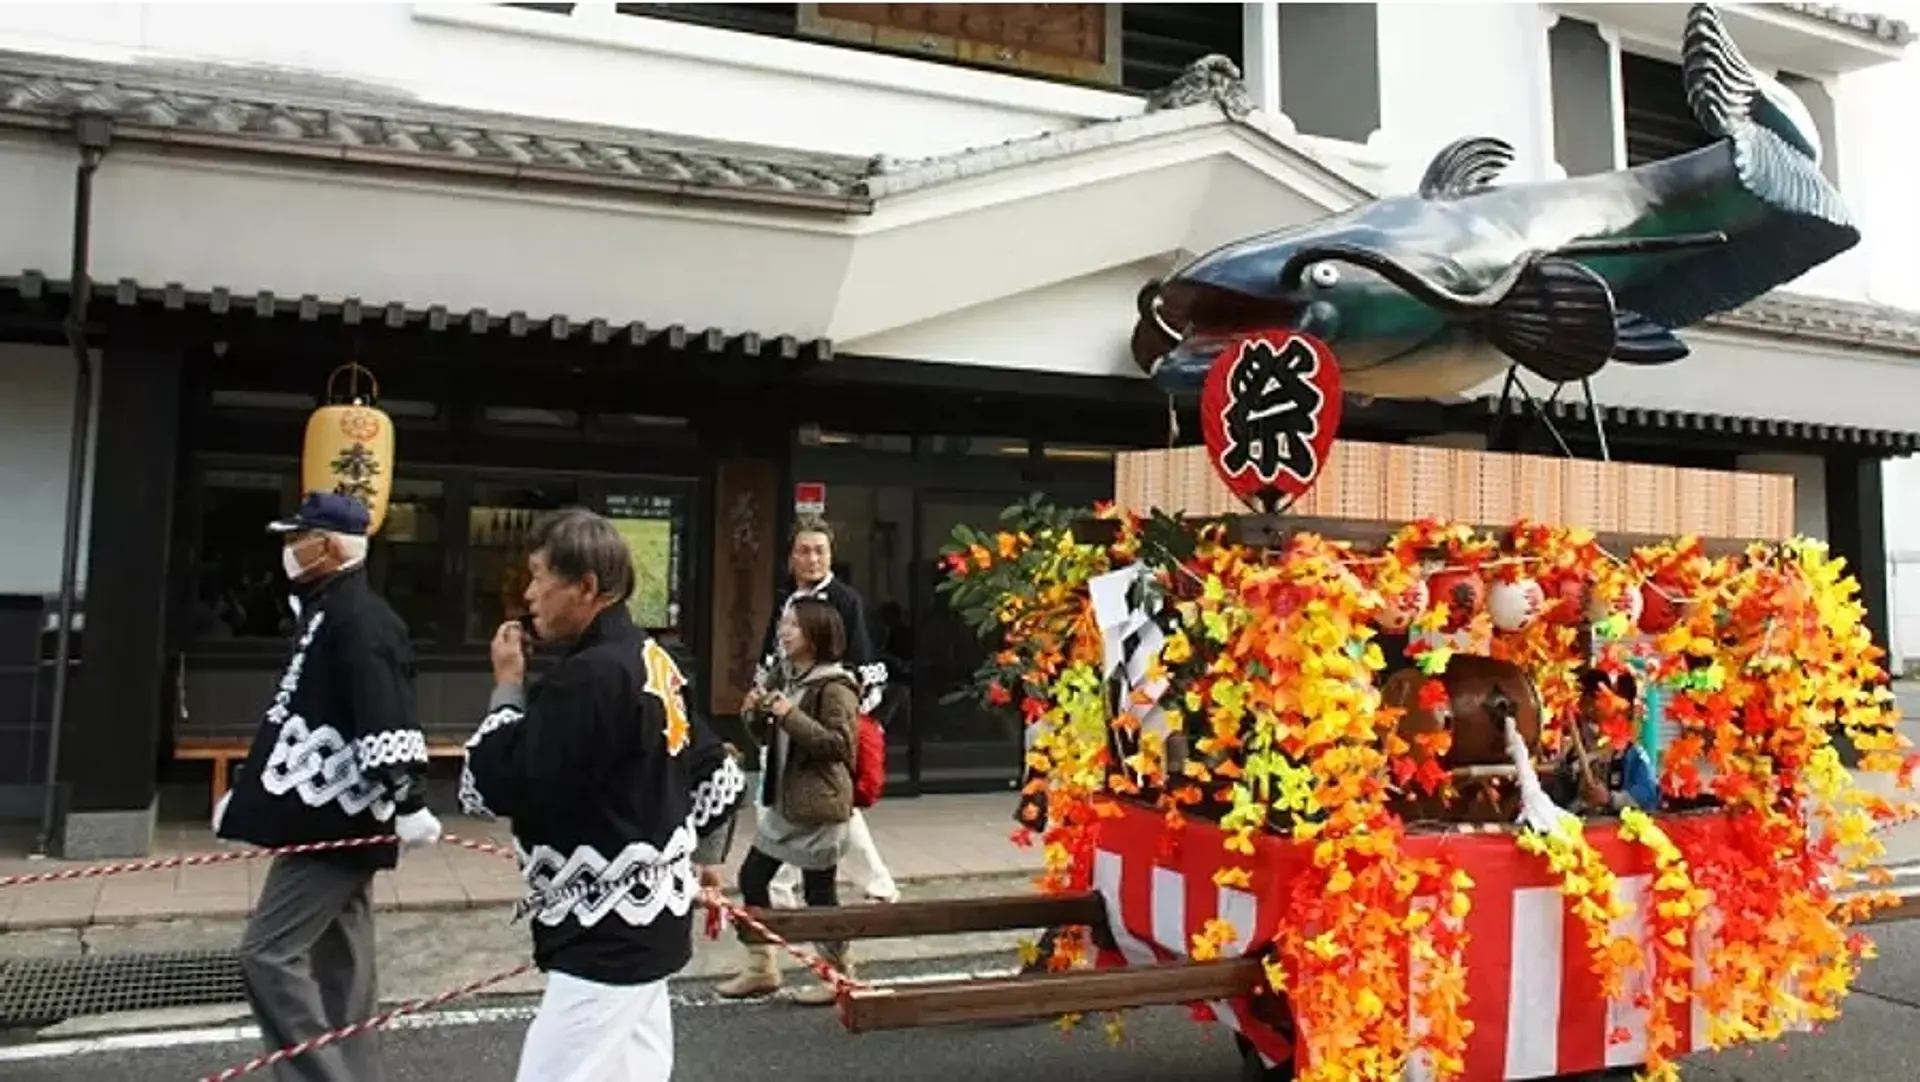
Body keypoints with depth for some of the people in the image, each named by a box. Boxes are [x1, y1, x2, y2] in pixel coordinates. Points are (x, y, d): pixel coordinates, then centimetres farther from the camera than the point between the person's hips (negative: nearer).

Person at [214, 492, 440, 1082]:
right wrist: (248, 792, 27)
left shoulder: (360, 619, -17)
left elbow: (388, 723, -26)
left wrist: (409, 804, -31)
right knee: (339, 963, 14)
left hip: (337, 822, -10)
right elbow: (301, 717, 24)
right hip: (331, 819, 10)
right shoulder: (326, 612, 16)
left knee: (268, 954, -9)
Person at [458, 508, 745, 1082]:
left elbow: (492, 790, -19)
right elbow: (715, 772, 15)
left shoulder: (588, 678, -22)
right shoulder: (651, 661, 7)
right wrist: (696, 852, 28)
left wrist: (508, 687, -7)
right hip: (640, 919, 10)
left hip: (608, 935, -10)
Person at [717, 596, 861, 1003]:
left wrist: (792, 716, -25)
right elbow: (771, 737, 20)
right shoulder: (791, 679, 12)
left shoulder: (834, 686, -15)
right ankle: (761, 968, 25)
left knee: (819, 890, 1)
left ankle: (838, 974, 19)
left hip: (819, 805, -9)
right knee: (752, 876, 11)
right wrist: (757, 714, 0)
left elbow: (839, 744, -22)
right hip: (783, 801, 9)